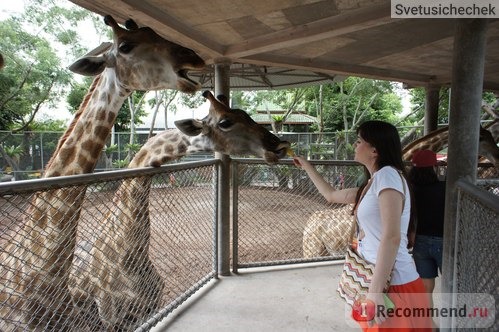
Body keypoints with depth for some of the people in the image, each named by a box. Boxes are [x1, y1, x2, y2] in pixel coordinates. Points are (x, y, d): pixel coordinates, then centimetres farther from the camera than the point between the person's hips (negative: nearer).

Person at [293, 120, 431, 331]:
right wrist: (307, 166, 32)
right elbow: (331, 195, 27)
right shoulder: (371, 184, 12)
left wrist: (376, 290, -25)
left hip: (394, 285, -8)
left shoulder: (388, 175, -15)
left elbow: (392, 237, -23)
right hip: (378, 280, 8)